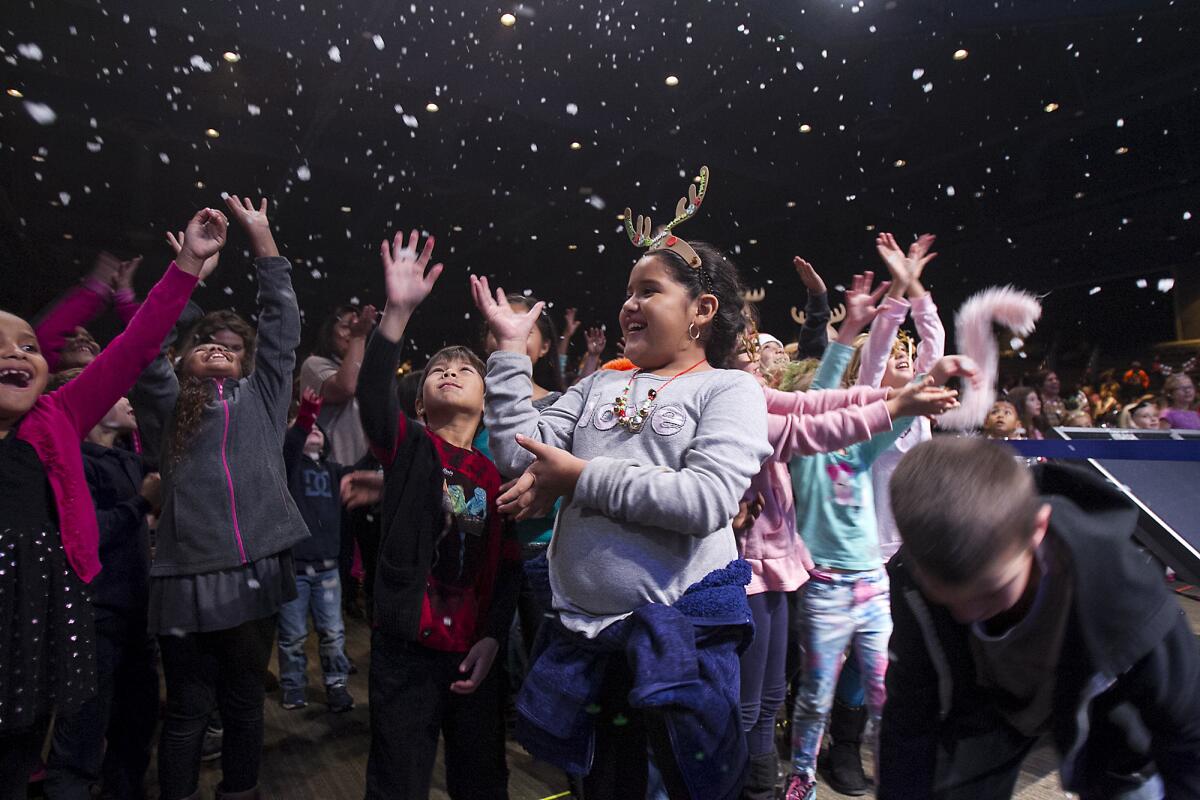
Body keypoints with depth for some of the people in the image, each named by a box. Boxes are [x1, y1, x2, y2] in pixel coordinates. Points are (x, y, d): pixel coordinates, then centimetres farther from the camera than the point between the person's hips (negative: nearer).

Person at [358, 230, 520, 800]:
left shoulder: (498, 474, 3)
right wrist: (398, 312, -34)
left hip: (474, 654, 3)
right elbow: (372, 395, -24)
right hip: (405, 650, -3)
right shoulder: (408, 447, -3)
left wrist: (493, 638, -4)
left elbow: (509, 567, 5)